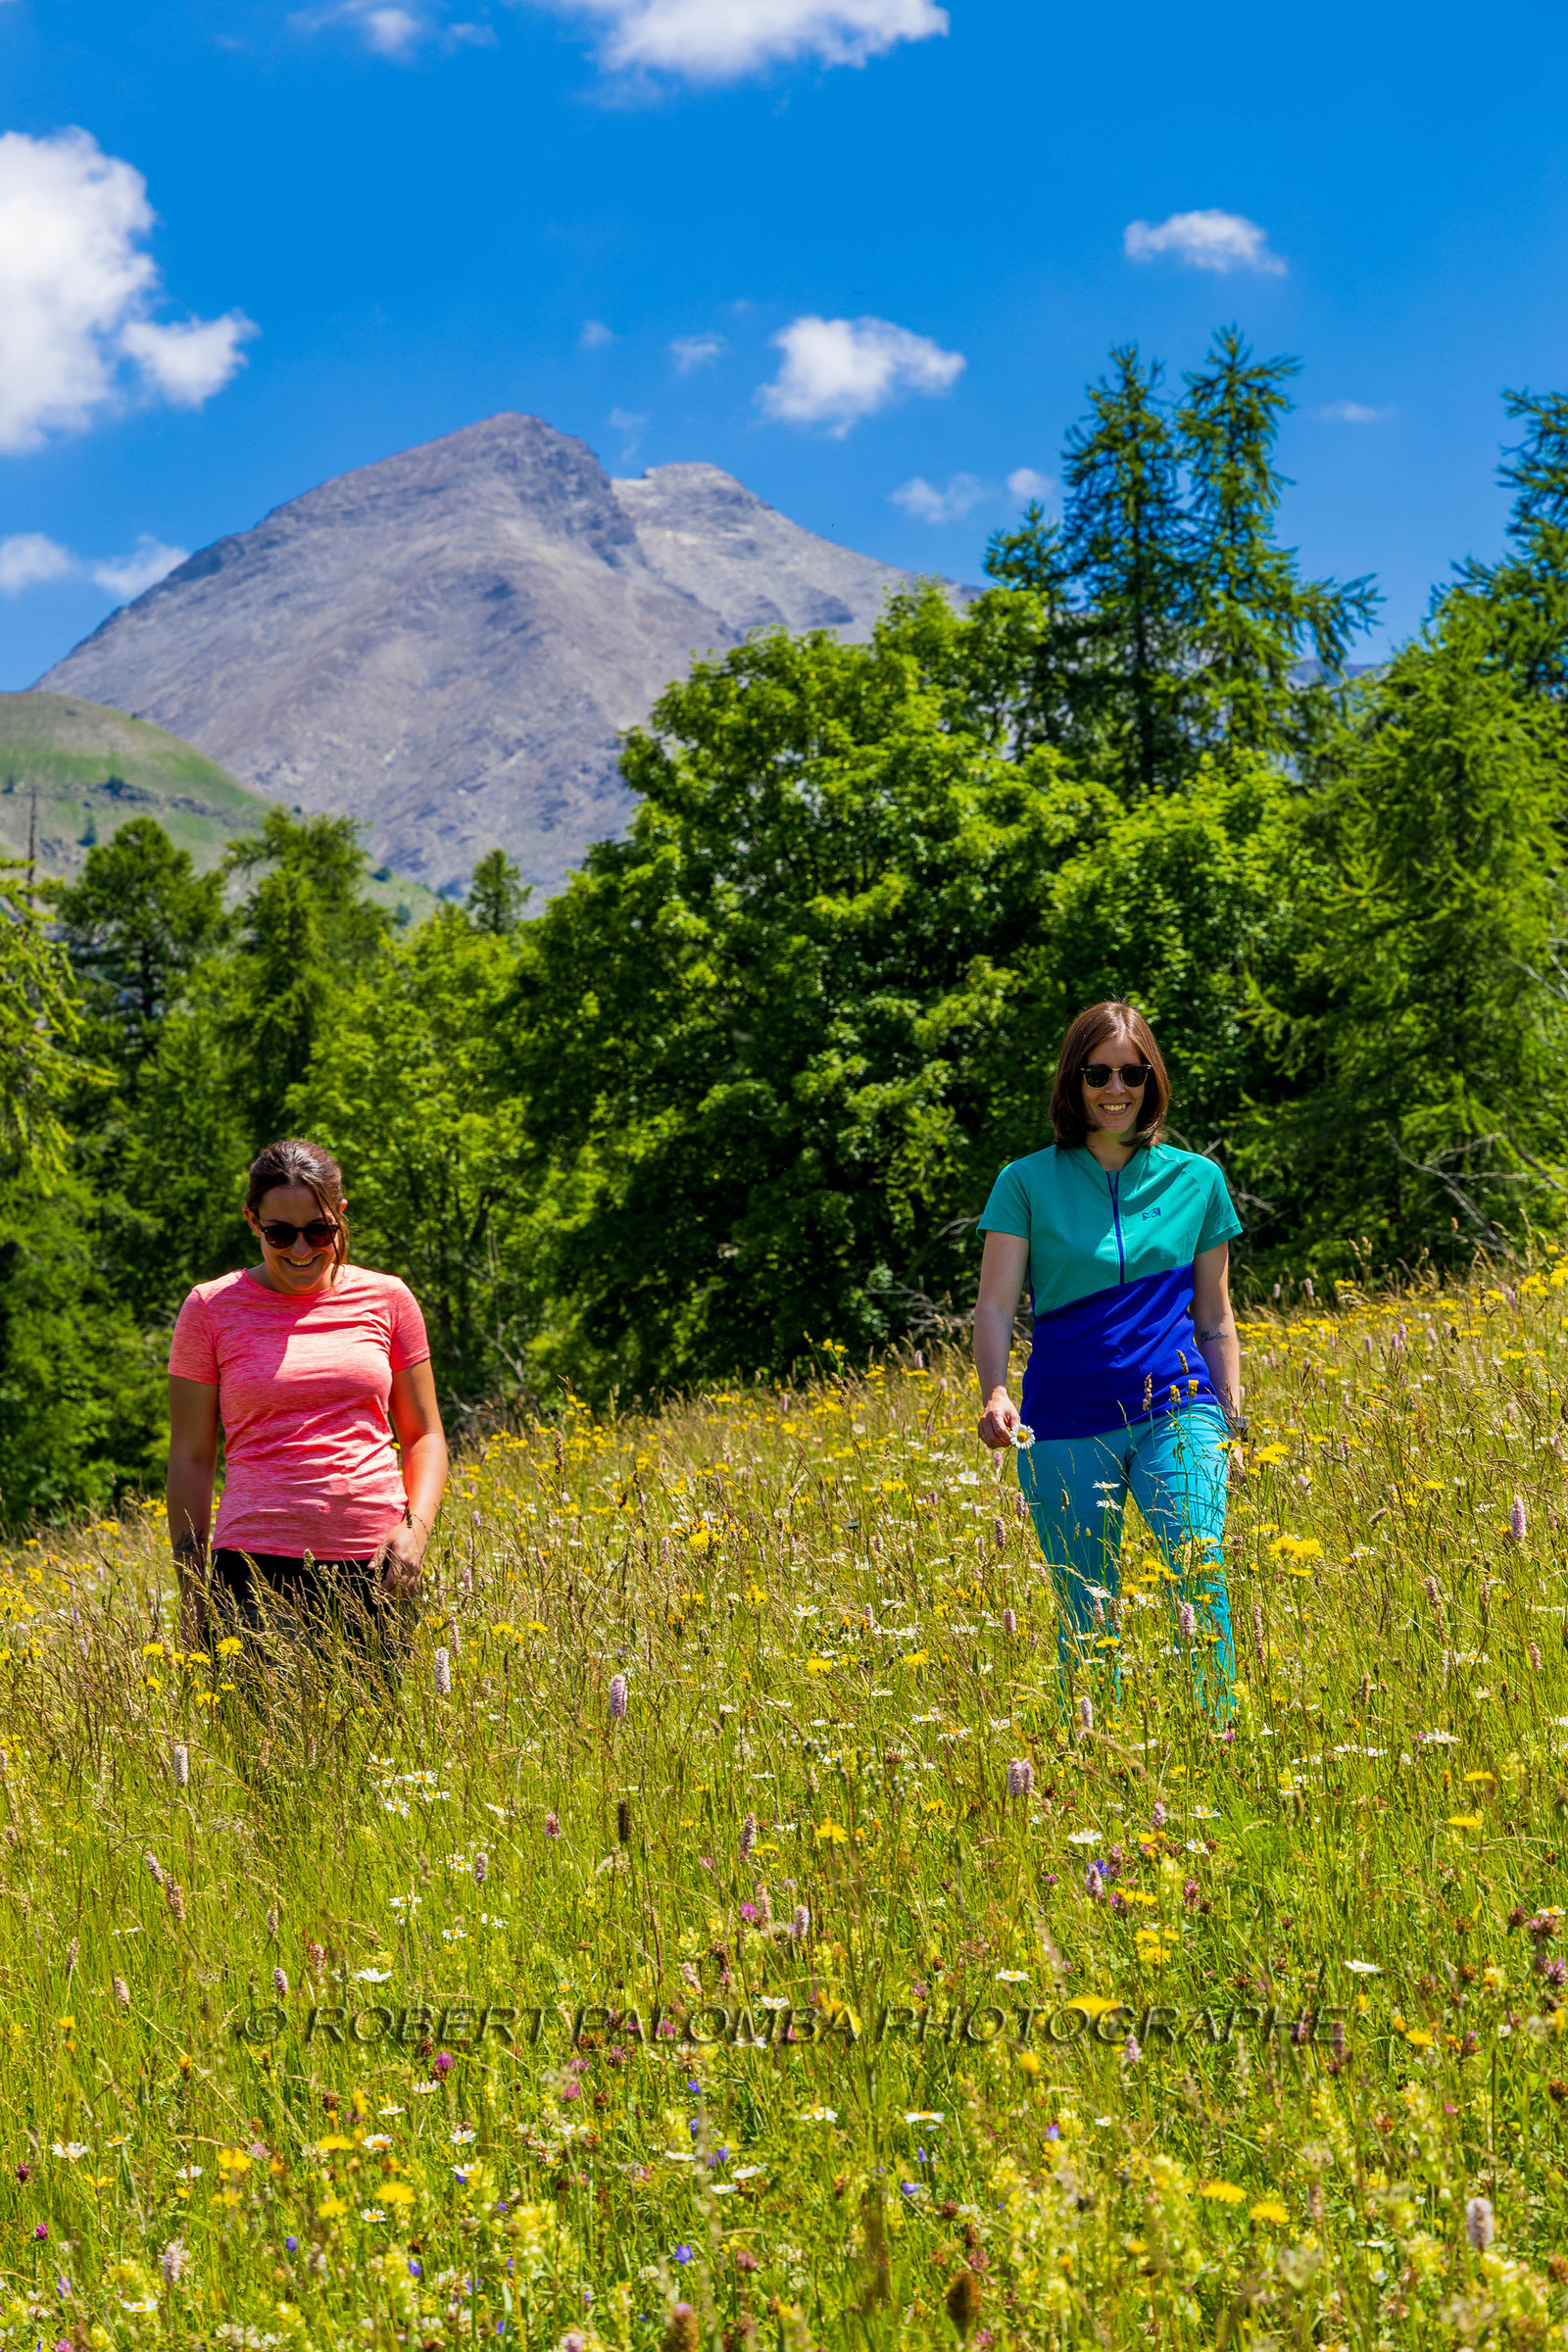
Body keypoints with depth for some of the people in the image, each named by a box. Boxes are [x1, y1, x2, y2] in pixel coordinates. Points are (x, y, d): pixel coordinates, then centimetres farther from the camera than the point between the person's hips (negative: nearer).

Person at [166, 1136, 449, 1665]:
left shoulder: (387, 1299, 8)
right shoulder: (211, 1308, 3)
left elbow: (423, 1435, 14)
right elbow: (191, 1457, 6)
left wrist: (416, 1528, -4)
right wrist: (192, 1601, 3)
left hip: (375, 1564, 2)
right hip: (258, 1562, -2)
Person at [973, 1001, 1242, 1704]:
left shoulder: (1196, 1180, 8)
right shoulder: (1027, 1183, 3)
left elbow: (1215, 1319, 14)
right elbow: (994, 1306, -4)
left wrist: (1231, 1421, 8)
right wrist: (994, 1394, -21)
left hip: (1175, 1408, 0)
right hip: (1065, 1426, 0)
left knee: (1199, 1566, -22)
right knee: (1087, 1618, 4)